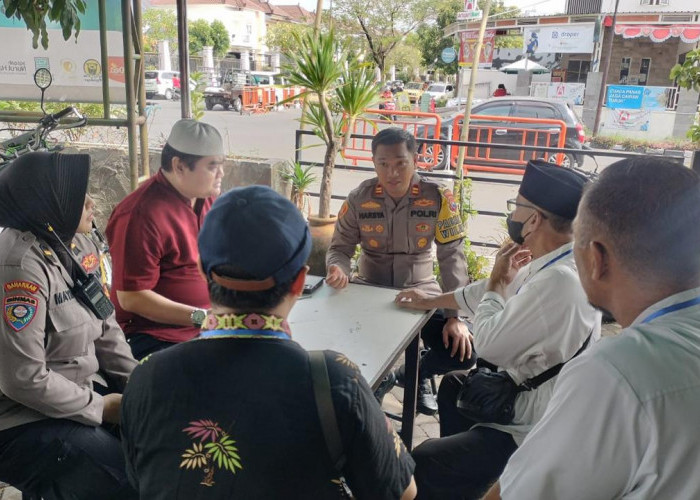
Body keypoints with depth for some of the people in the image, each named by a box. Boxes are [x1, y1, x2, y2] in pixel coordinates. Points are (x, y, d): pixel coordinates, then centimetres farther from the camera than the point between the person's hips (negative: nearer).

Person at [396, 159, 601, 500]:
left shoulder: (559, 280, -32)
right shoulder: (552, 265, 0)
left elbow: (488, 346, -26)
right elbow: (493, 291, 16)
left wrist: (498, 279, -10)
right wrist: (429, 301, 27)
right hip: (530, 390, 10)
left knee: (423, 465, -9)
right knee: (453, 386, 29)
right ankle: (458, 467, 44)